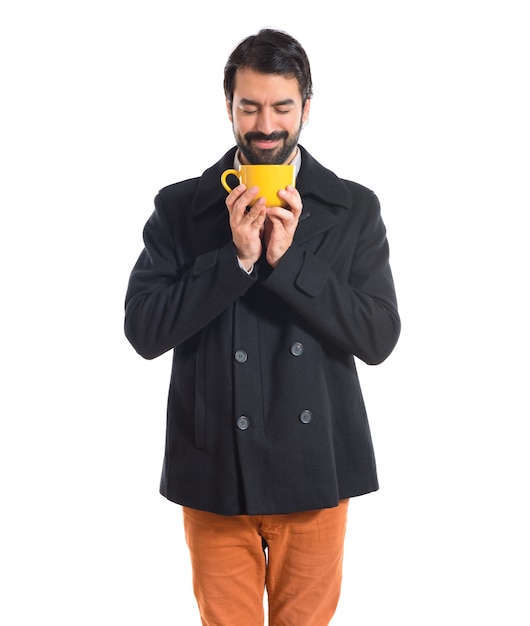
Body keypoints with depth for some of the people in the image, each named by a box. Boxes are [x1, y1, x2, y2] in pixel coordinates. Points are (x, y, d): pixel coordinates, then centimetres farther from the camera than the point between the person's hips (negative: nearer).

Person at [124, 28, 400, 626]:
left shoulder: (354, 209, 0)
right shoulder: (179, 207, 0)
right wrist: (237, 257, -18)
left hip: (314, 468, 1)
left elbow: (379, 337, -7)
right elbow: (143, 329, -7)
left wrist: (287, 258, -17)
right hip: (214, 469, 0)